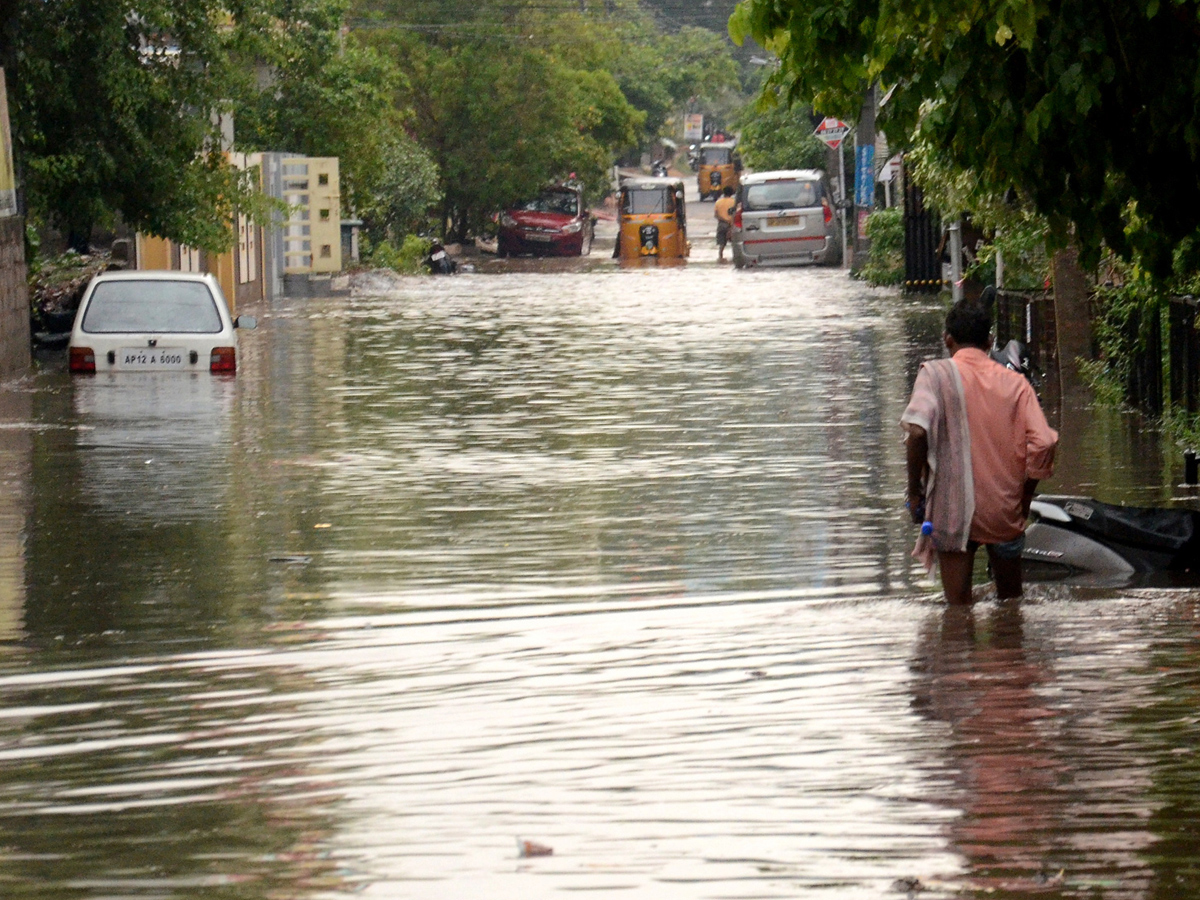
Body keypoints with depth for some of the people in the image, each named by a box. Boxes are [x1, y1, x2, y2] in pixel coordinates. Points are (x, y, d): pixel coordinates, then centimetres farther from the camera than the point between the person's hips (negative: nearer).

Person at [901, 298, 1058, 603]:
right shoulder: (1015, 383, 4)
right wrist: (1024, 499, 7)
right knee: (1011, 601, 20)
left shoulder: (936, 374, -3)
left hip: (953, 509, -3)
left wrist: (914, 491, -8)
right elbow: (1042, 444, -5)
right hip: (1006, 510, 3)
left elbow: (917, 431, -18)